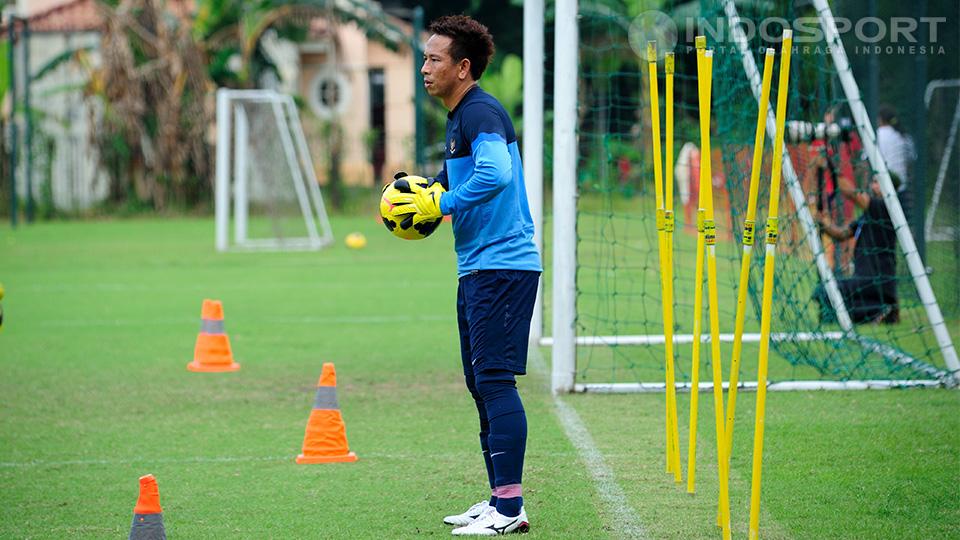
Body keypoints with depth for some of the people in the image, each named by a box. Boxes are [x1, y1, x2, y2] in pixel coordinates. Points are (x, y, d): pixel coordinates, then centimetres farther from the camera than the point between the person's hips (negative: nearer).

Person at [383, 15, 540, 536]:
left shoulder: (481, 113, -14)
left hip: (502, 266, -11)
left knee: (495, 380, -11)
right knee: (481, 384, 12)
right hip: (477, 268, 11)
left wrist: (440, 204, -19)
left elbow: (495, 175, -30)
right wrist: (426, 195, 11)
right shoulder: (458, 119, 18)